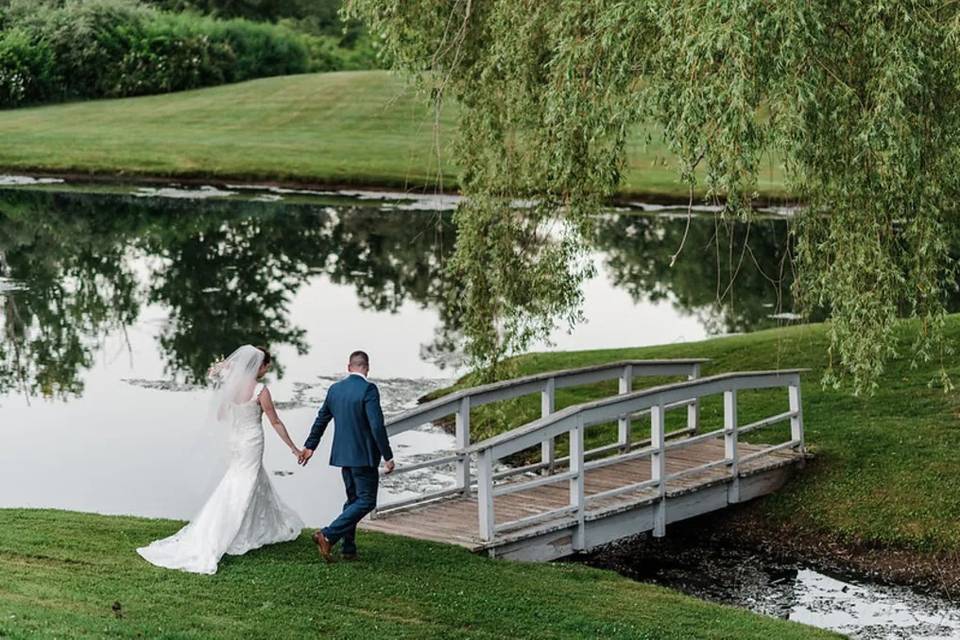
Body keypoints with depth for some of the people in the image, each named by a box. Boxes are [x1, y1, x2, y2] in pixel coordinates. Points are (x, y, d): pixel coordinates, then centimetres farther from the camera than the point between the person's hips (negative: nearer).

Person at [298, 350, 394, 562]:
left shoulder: (335, 389, 6)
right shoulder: (368, 389, -16)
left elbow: (321, 419, 18)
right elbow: (377, 425, -21)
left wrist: (309, 446, 30)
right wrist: (387, 456, -14)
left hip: (343, 454, 8)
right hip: (363, 456, -8)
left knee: (353, 499, 18)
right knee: (366, 501, -2)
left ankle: (349, 548, 18)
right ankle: (328, 536, -12)